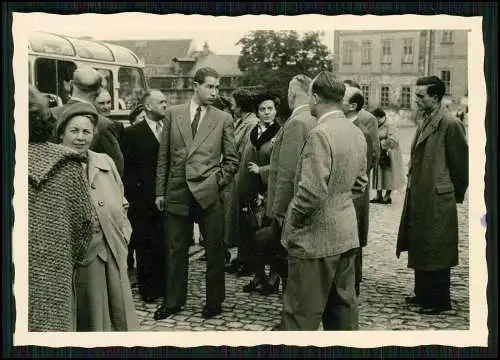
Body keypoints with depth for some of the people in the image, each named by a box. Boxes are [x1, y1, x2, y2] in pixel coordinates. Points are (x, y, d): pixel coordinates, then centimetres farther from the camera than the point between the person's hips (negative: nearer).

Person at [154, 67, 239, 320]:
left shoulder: (223, 119, 4)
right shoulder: (173, 114, 7)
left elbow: (231, 159, 9)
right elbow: (163, 156, 8)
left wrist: (219, 182, -2)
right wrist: (160, 191, 6)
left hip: (208, 194, -1)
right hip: (177, 192, 1)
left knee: (214, 250, 5)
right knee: (175, 250, 9)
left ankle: (214, 301, 20)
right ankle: (173, 301, 22)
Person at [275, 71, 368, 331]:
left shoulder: (320, 135, -20)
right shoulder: (357, 134, 7)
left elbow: (312, 191, -24)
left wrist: (294, 220, -10)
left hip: (316, 238, -8)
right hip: (347, 234, 9)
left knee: (300, 316, 1)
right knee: (344, 307, 17)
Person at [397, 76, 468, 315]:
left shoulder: (450, 124, -15)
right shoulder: (425, 121, 11)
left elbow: (461, 164, -12)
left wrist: (455, 195, -4)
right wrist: (412, 185, 15)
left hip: (437, 201, -9)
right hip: (418, 197, 9)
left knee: (436, 252, 1)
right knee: (420, 249, 16)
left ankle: (439, 301, 14)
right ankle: (423, 294, 30)